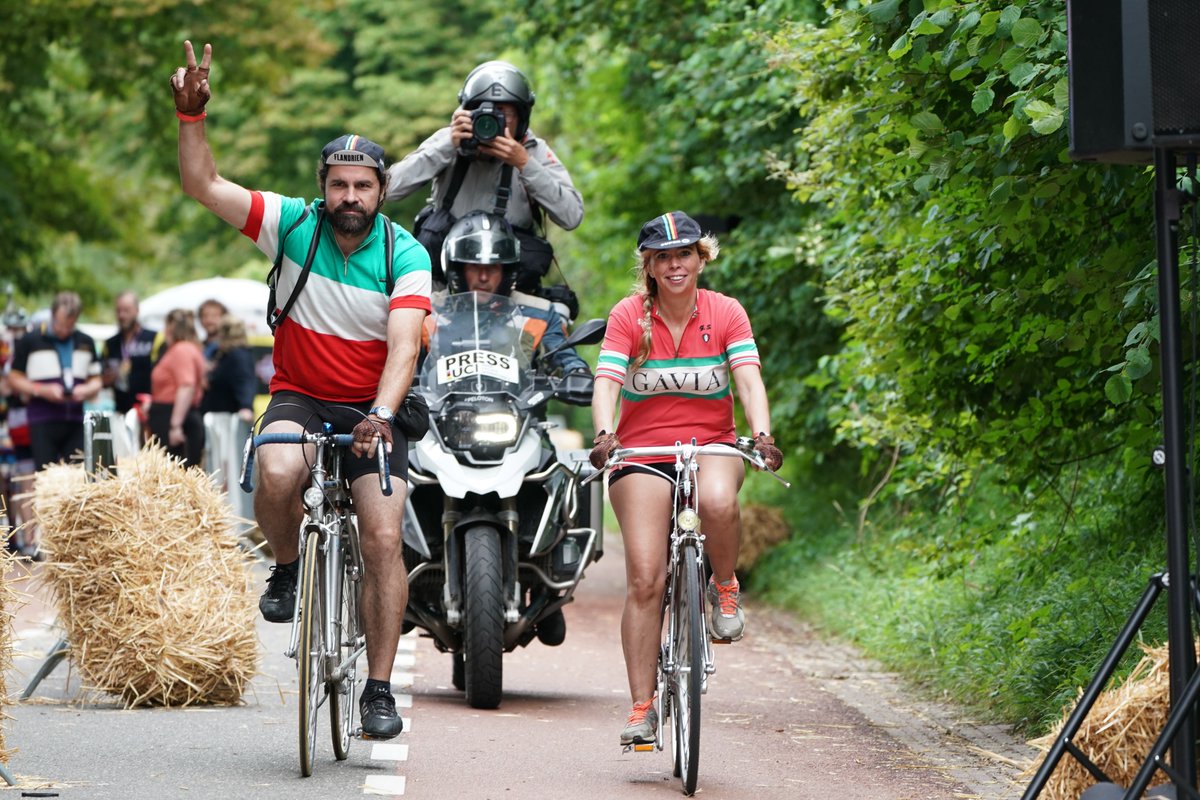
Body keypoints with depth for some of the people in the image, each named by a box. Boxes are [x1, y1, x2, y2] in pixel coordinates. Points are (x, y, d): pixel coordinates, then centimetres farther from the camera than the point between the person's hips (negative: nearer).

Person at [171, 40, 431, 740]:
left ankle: (380, 689, -4)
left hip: (372, 407, 0)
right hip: (299, 397, 1)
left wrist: (382, 414, -38)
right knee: (277, 474, -33)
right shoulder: (293, 224, -6)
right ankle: (287, 569, -1)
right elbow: (203, 184, -12)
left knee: (384, 539, -13)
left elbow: (404, 344, -23)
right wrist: (192, 113, -27)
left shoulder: (405, 254, -11)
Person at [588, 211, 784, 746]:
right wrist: (604, 435, -36)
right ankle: (642, 707, -9)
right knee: (644, 579, -14)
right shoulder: (628, 316, -4)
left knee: (718, 502, -37)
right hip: (642, 453, 0)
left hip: (712, 446, 0)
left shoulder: (725, 312, -2)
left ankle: (725, 588, -6)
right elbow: (606, 382, -16)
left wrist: (761, 435, -32)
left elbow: (749, 380, -13)